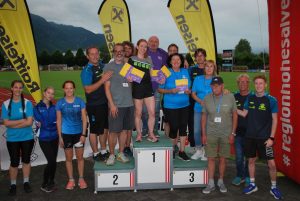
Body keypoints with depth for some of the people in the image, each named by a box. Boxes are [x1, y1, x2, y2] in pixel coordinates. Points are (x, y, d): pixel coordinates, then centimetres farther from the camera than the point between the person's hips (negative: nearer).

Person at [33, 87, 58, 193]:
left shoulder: (54, 107, 6)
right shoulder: (37, 108, -4)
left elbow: (57, 121, 3)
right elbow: (40, 124, -10)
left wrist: (48, 125, -11)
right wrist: (53, 124, -6)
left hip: (54, 138, 4)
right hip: (44, 139, -4)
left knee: (53, 161, 8)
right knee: (52, 161, -9)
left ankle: (51, 183, 26)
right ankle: (44, 184, 11)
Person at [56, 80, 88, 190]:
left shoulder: (80, 101, -4)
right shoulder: (60, 103, -4)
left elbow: (84, 118, -3)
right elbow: (58, 120, 0)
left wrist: (83, 134, -8)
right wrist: (60, 136, -2)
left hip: (79, 133, 0)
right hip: (66, 134, 0)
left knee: (80, 157, 9)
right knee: (68, 158, 11)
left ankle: (81, 179, 24)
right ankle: (71, 180, 24)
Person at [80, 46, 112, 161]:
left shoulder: (103, 66, 7)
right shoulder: (86, 71, -12)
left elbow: (109, 81, 24)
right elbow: (88, 89, -20)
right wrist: (102, 80, -25)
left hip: (105, 103, 7)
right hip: (94, 105, -7)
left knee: (105, 128, 16)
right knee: (95, 130, 6)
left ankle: (104, 151, 32)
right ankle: (96, 154, 21)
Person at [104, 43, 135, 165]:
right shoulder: (109, 67, 1)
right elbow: (107, 87, -4)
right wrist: (112, 104, -12)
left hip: (129, 103, 4)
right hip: (116, 105, -4)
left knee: (125, 129, 9)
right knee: (113, 131, -2)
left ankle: (121, 154, 21)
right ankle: (112, 155, 13)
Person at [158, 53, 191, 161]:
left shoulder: (185, 72, 10)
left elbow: (189, 87, 17)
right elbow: (160, 89, -4)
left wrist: (188, 91, -5)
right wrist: (171, 91, -19)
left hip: (184, 105, 4)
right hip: (171, 106, -4)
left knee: (183, 127, 6)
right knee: (174, 128, 0)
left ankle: (182, 151, 18)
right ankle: (172, 151, 21)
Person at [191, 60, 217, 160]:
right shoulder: (198, 79, 6)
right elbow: (193, 94, 6)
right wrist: (201, 101, -11)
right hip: (199, 109, 2)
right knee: (196, 131, 3)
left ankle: (206, 151, 20)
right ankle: (199, 150, 23)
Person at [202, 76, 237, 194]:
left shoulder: (230, 97, -6)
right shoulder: (207, 98, -2)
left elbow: (235, 115, 0)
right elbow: (204, 117, 4)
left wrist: (232, 133, -2)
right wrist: (203, 134, 1)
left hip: (226, 134, -1)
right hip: (211, 134, 1)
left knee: (223, 159, 9)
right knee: (211, 158, 4)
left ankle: (221, 182, 26)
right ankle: (211, 184, 15)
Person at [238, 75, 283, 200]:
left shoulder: (271, 100, -7)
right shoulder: (250, 98, 5)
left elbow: (274, 120, -6)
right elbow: (244, 114, 8)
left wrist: (271, 137, -11)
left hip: (264, 137, -3)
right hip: (250, 136, 4)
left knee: (271, 163, -2)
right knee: (251, 160, 12)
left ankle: (274, 187, 19)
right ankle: (252, 185, 28)